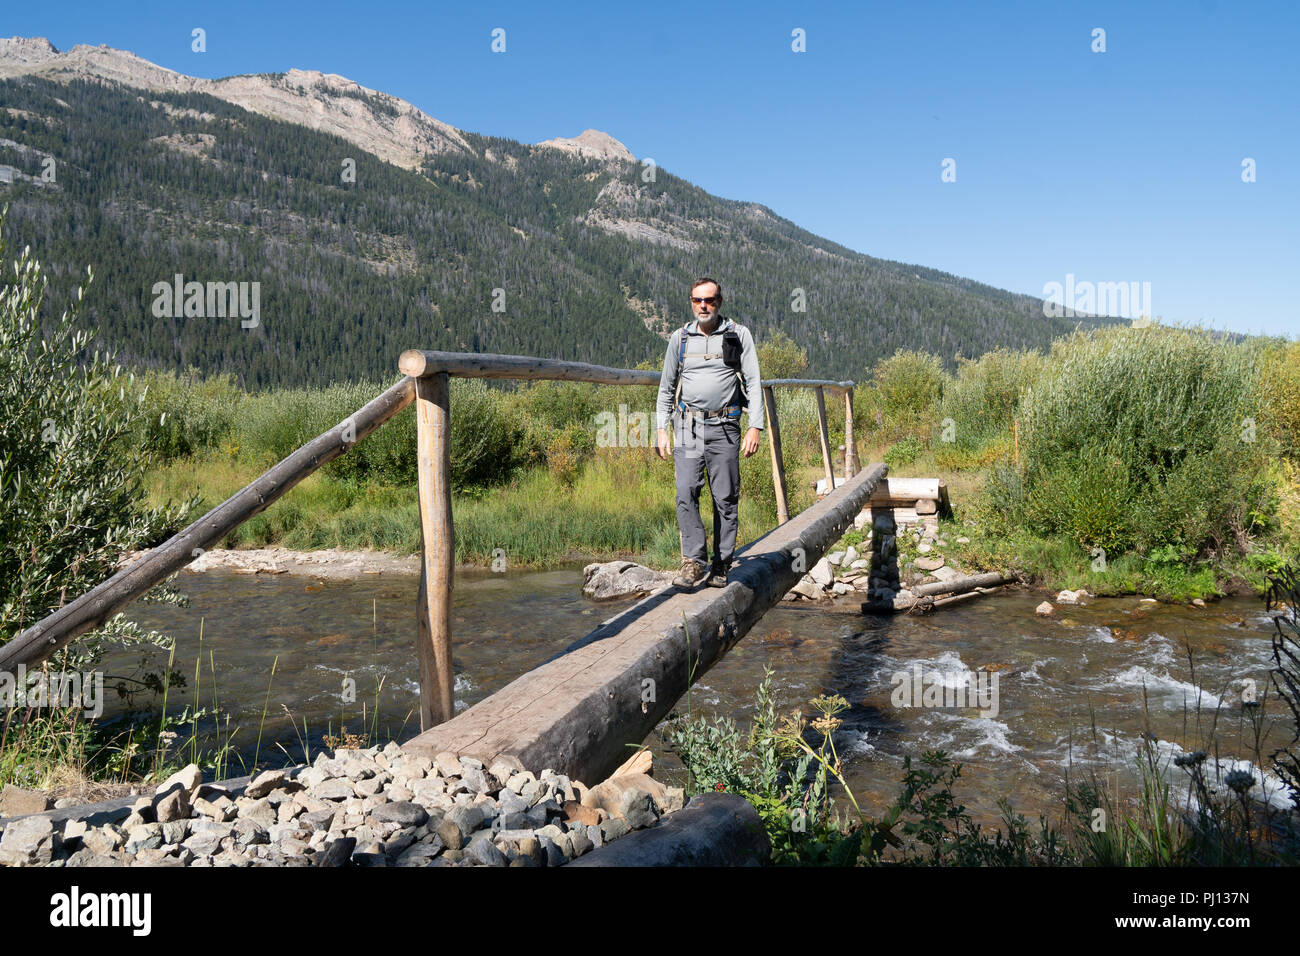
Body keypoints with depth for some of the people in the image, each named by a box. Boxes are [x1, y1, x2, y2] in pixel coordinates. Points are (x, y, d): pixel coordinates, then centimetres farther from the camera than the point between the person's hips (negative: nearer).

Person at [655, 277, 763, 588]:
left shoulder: (738, 335, 5)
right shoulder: (679, 338, 11)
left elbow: (753, 382, 3)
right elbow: (666, 387, 17)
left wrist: (755, 426, -7)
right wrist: (661, 428, 8)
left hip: (724, 427, -1)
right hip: (688, 426, 1)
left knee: (726, 498, 0)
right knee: (686, 493, -12)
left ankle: (721, 565, 9)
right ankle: (694, 562, -7)